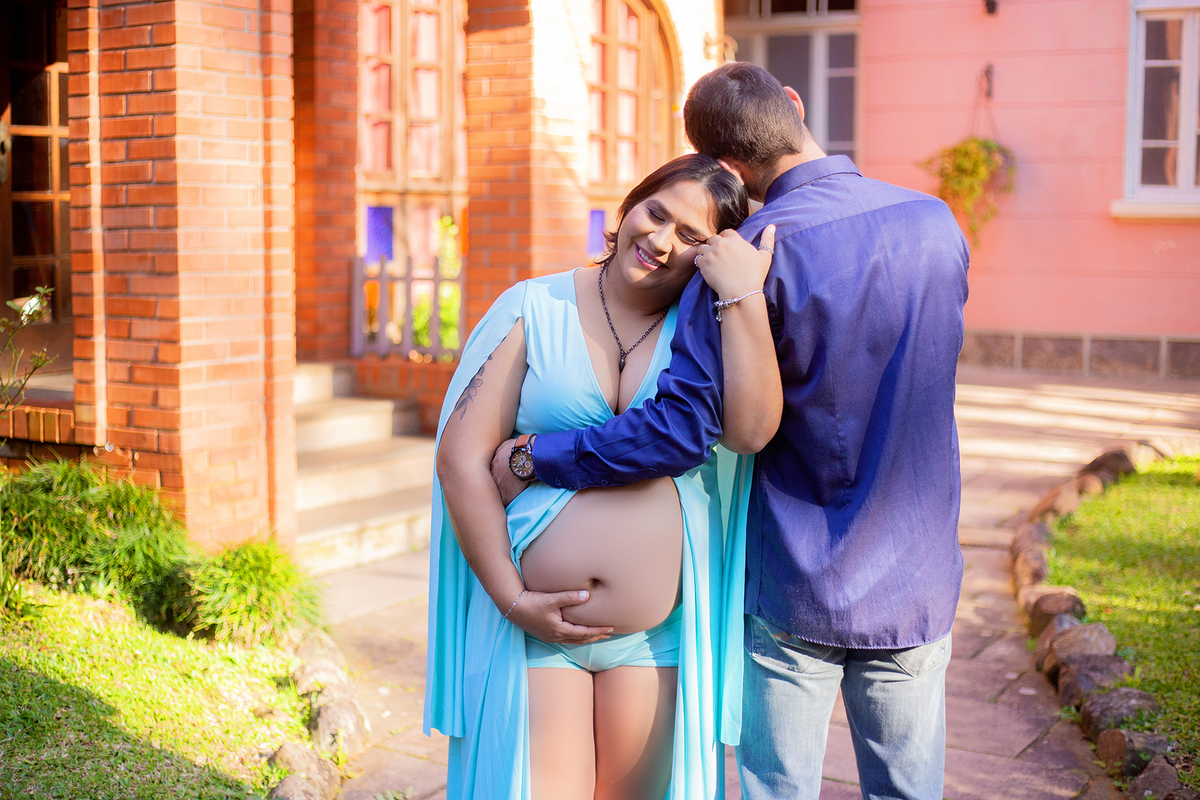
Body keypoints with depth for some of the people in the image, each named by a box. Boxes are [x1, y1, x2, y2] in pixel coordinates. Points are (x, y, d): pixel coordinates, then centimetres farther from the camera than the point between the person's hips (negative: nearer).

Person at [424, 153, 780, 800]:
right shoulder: (534, 310, 0)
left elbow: (751, 427, -16)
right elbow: (461, 459, -4)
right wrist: (512, 599, -9)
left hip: (654, 636, 2)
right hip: (530, 626, -1)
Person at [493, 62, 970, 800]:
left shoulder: (756, 253, -17)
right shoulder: (937, 224, 0)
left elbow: (680, 428, -21)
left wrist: (531, 459, -10)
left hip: (795, 588, -4)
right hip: (918, 582, 4)